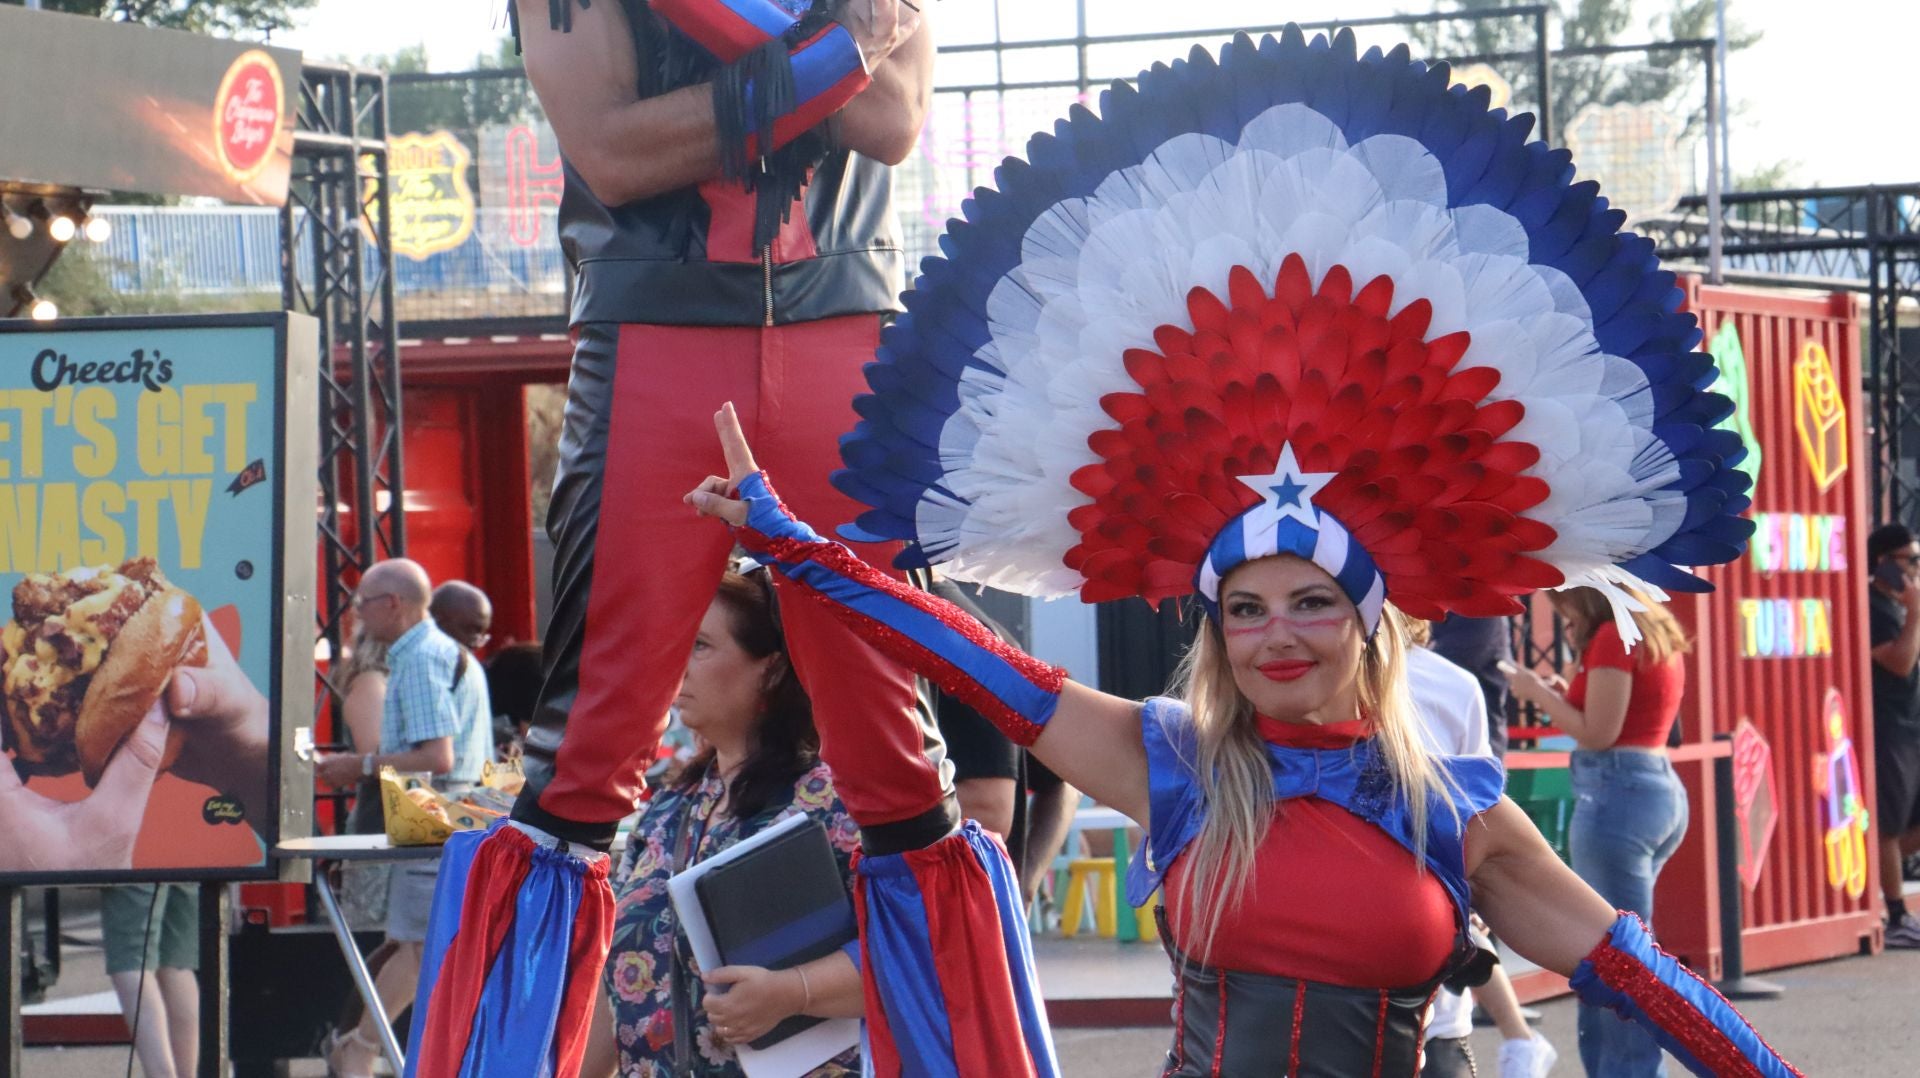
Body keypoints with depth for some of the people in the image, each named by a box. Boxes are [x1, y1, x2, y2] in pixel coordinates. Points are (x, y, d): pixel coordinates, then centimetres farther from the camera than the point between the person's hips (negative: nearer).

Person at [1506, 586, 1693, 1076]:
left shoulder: (1613, 637, -10)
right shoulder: (1658, 637, 17)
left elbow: (1598, 734, -13)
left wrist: (1539, 694, -1)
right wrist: (1565, 696, 14)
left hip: (1616, 792, -10)